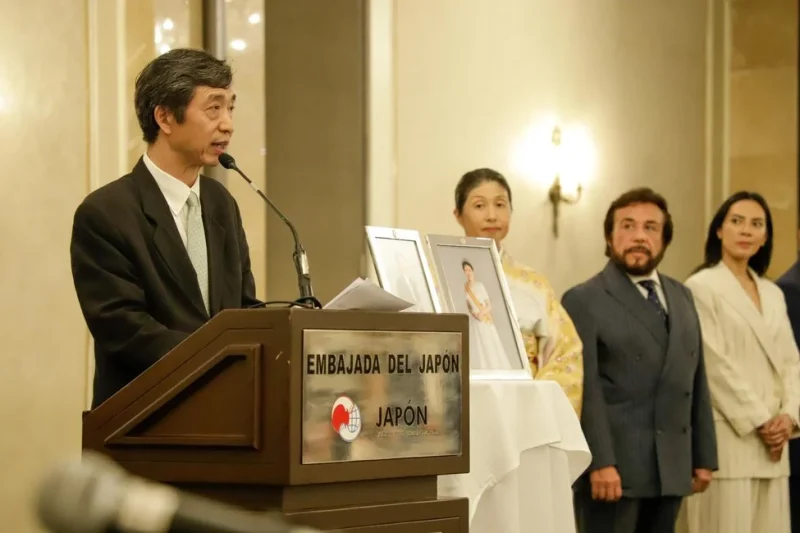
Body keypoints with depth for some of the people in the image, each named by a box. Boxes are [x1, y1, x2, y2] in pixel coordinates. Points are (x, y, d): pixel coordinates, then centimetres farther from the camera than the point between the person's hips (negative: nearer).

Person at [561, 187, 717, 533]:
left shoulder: (681, 297, 17)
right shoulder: (584, 300, -4)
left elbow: (696, 382, 18)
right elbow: (586, 389, -12)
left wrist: (703, 456, 14)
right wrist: (600, 462, -20)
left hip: (670, 469, 6)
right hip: (614, 468, -6)